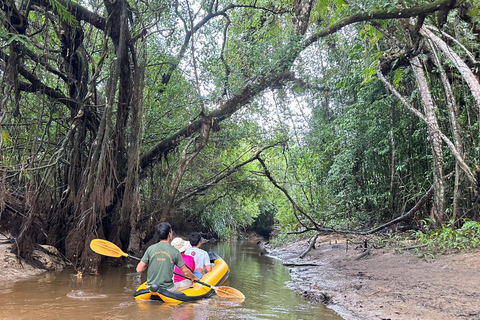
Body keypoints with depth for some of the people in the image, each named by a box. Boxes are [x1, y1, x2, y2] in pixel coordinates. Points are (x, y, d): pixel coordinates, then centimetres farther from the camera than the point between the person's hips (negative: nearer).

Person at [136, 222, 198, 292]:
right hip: (167, 289, -3)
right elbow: (185, 272, -1)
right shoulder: (175, 252, -9)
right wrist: (194, 278, 19)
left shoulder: (150, 249, -6)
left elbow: (139, 269, -5)